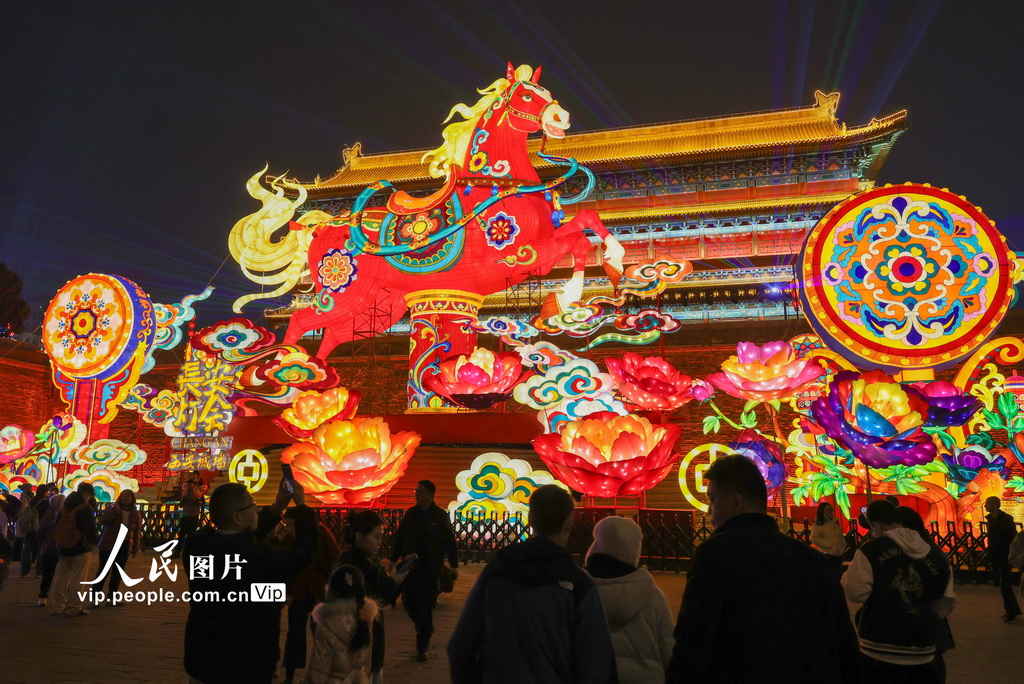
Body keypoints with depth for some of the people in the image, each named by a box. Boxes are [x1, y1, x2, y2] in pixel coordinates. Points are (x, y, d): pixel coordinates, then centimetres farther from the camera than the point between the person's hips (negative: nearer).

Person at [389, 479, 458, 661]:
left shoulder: (440, 516, -4)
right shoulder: (410, 514, 6)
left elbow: (450, 541, -3)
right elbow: (400, 537, 11)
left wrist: (453, 565, -7)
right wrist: (393, 559, 8)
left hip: (430, 569, -4)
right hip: (410, 567, 4)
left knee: (425, 608, 0)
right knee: (408, 602, 5)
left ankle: (422, 648, 13)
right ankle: (425, 629, 34)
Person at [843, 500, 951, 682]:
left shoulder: (871, 550, -11)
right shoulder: (934, 553, 5)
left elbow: (855, 593, -14)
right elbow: (945, 602, 13)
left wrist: (853, 570, 5)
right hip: (922, 652, 5)